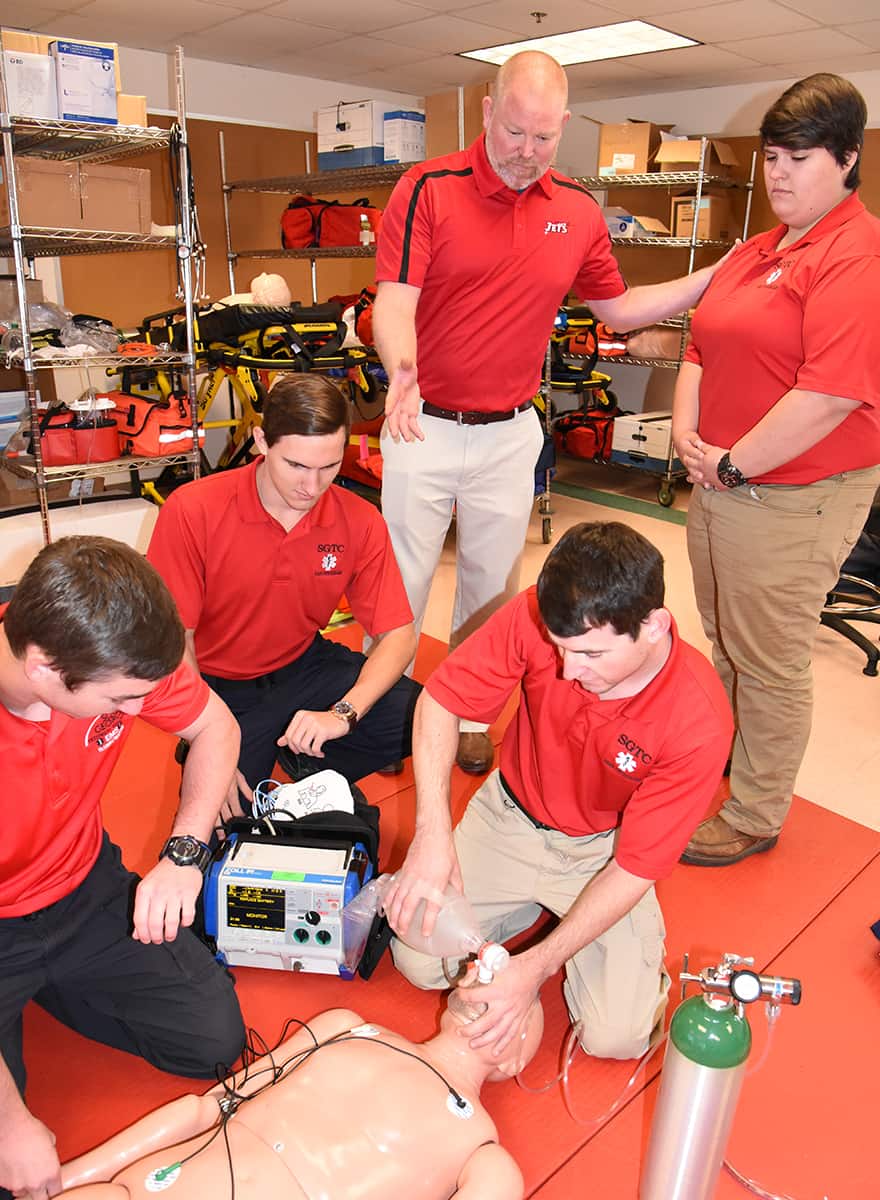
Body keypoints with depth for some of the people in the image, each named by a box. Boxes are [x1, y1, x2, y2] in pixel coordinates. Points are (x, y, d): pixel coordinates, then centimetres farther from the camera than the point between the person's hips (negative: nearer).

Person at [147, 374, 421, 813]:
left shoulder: (359, 522, -12)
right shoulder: (192, 510, -20)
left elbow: (398, 636, -10)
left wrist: (343, 712, -27)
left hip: (305, 666, 3)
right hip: (219, 686, -2)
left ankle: (307, 763, 5)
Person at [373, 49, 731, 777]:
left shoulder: (578, 212, 5)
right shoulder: (429, 189, -8)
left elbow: (618, 308, 15)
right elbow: (394, 300, -17)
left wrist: (712, 281, 8)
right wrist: (403, 370, -37)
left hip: (511, 435, 3)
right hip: (424, 424, -3)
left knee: (492, 585, 14)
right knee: (401, 582, 7)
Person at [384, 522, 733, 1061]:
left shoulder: (698, 724, -31)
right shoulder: (537, 616, -28)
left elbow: (634, 868, -22)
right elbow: (441, 699, -16)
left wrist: (536, 966, -27)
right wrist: (433, 834, -26)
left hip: (602, 850, -1)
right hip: (511, 816, 2)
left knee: (617, 1035, -12)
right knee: (418, 962, -7)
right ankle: (538, 905, 18)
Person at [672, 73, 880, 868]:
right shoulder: (757, 252, 14)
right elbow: (703, 349, 16)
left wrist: (733, 466, -17)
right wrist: (688, 436, -1)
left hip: (793, 500, -8)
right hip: (720, 483, 9)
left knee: (770, 666, 4)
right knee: (726, 645, 22)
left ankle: (754, 819, 22)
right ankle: (719, 765, 43)